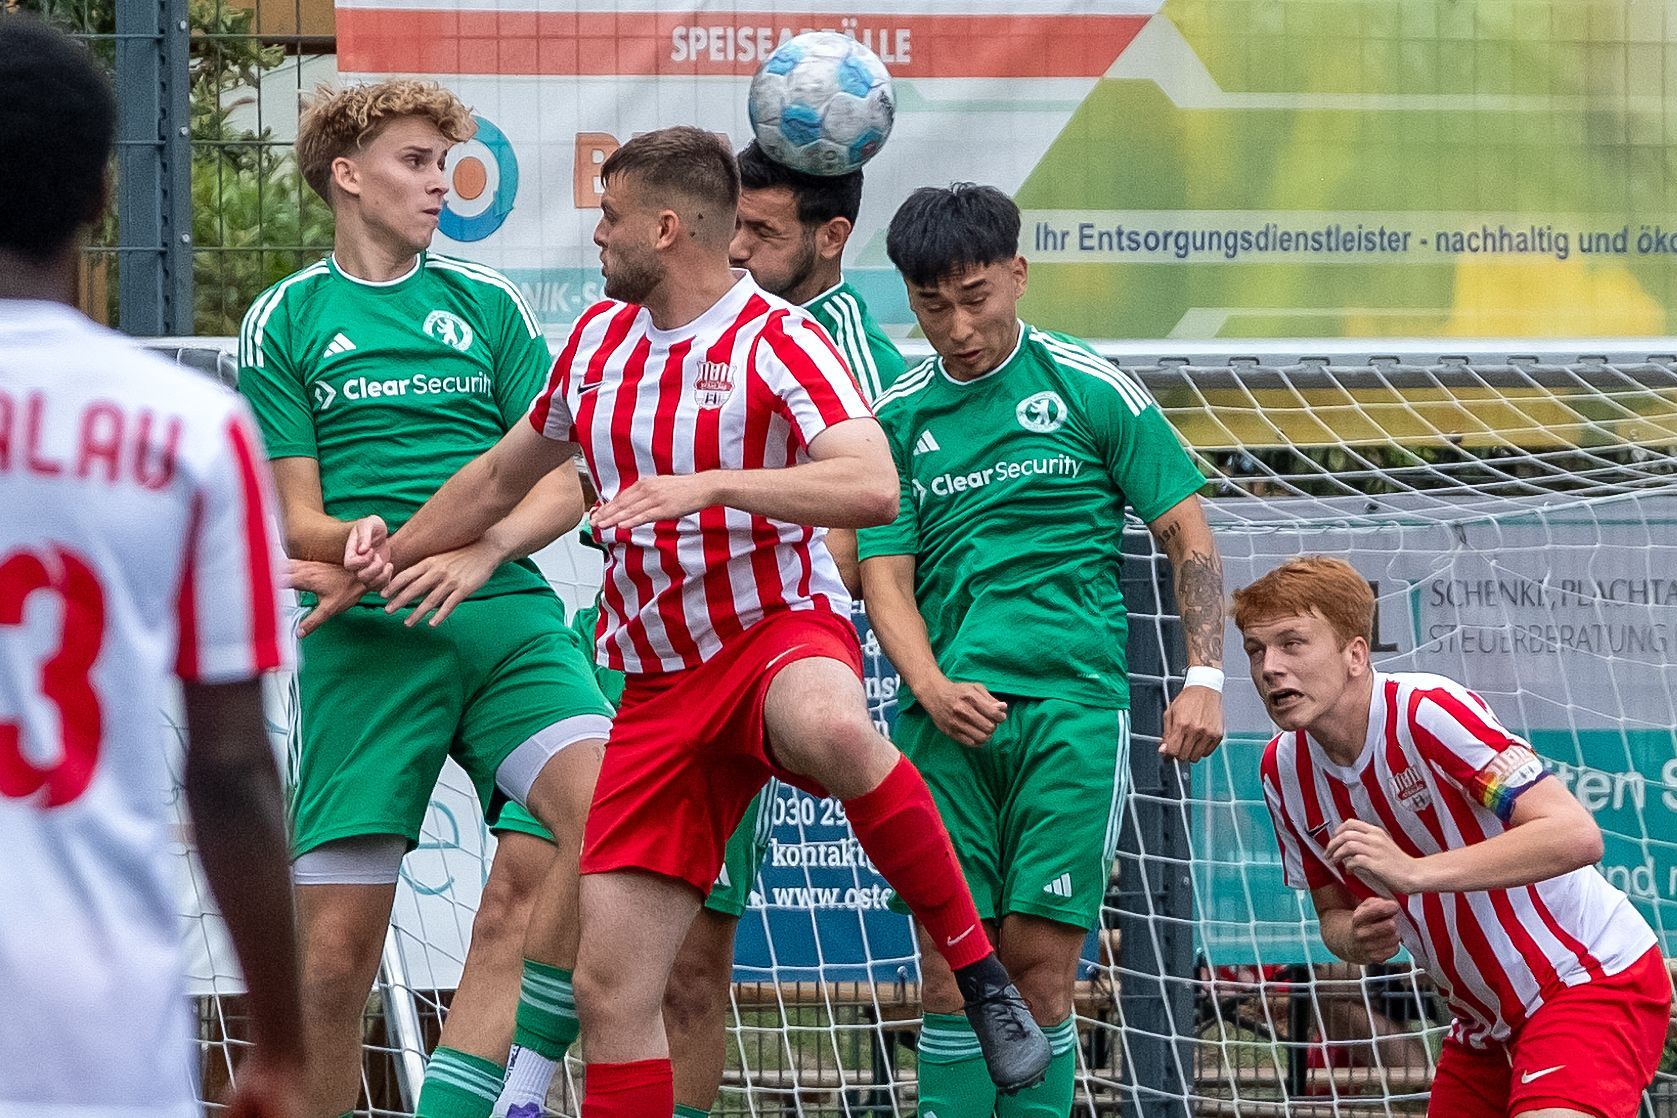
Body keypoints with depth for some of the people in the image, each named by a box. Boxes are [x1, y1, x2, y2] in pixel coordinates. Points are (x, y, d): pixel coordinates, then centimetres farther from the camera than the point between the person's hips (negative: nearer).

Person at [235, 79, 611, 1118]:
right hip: (367, 640, -1)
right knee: (335, 955, -8)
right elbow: (300, 524, 5)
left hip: (506, 615, 2)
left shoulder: (487, 302, 15)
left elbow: (563, 487, 10)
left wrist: (478, 555, -10)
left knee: (611, 806, -26)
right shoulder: (285, 321, 10)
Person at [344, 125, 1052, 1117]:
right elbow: (504, 477, 29)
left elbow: (874, 488, -28)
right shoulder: (599, 340, 11)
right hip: (660, 683, 6)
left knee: (829, 731, -44)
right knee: (610, 987, -4)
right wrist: (395, 554, 30)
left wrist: (711, 486, -35)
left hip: (781, 628, -6)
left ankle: (979, 970, -29)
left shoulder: (777, 344, -10)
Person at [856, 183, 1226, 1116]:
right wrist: (931, 689, -10)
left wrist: (1205, 678, -4)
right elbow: (886, 574, 8)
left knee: (1040, 952, -7)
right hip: (947, 717, 2)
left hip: (1072, 700, -2)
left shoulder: (1092, 390, 4)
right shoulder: (899, 418, 11)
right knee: (951, 960, -2)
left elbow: (1188, 535, 6)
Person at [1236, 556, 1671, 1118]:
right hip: (1485, 1022, 8)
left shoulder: (1430, 711, -22)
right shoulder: (1284, 770, 0)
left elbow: (1577, 835, -31)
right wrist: (1356, 938, -13)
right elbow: (1332, 910, 12)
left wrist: (1414, 872, -38)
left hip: (1593, 976, -8)